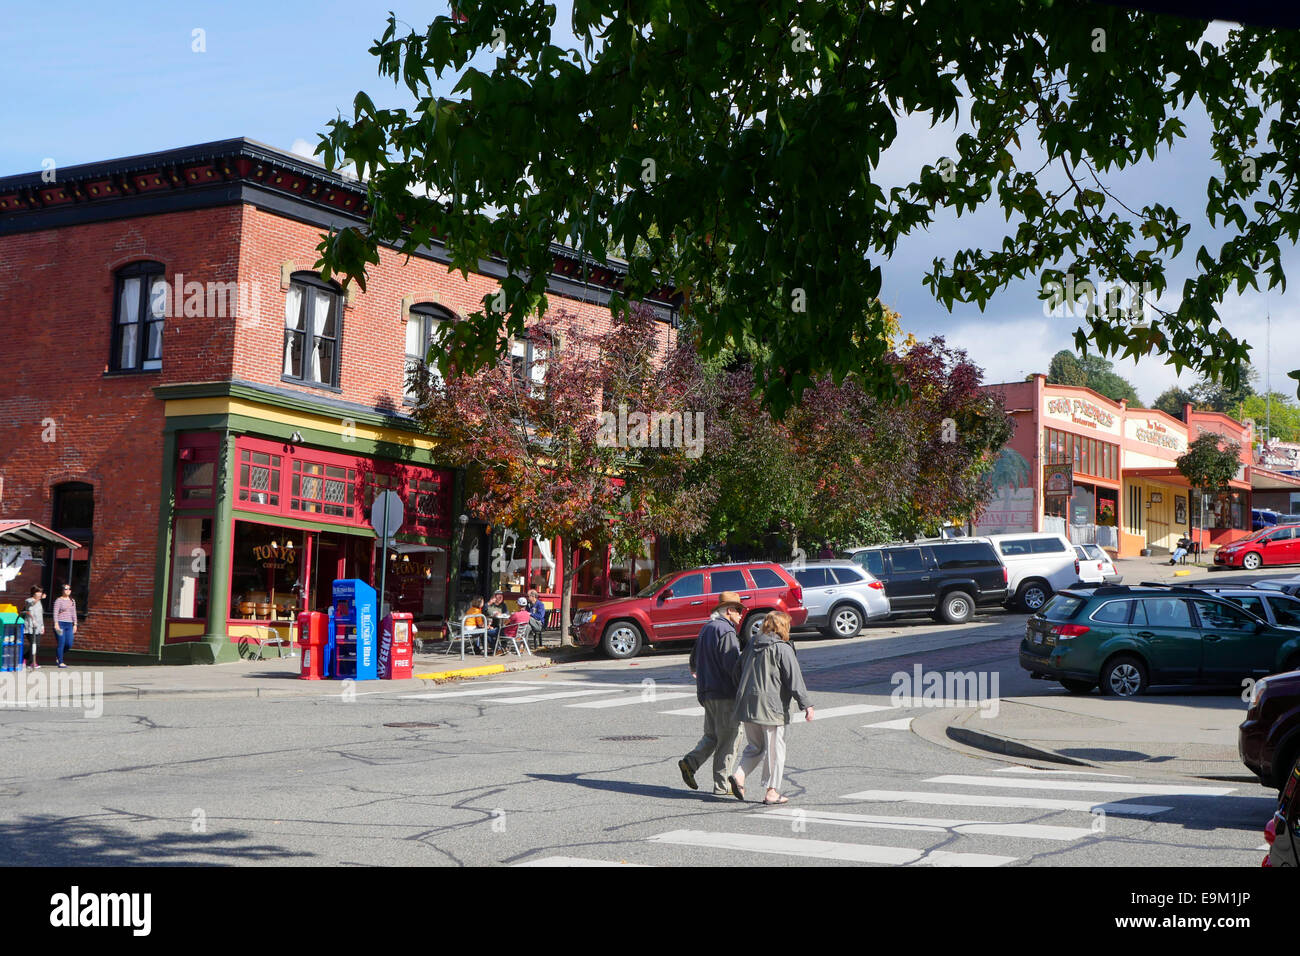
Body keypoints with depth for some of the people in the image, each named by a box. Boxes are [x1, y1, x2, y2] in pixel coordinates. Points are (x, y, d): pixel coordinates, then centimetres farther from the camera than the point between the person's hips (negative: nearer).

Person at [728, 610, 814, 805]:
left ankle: (739, 776, -3)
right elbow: (794, 679, -12)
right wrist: (806, 705, -10)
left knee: (755, 747, 18)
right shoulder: (783, 649, -9)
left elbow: (739, 672, 19)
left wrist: (741, 699, 27)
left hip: (747, 706, 6)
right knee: (775, 750, 3)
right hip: (771, 707, -6)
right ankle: (772, 792, 5)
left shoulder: (752, 645, 12)